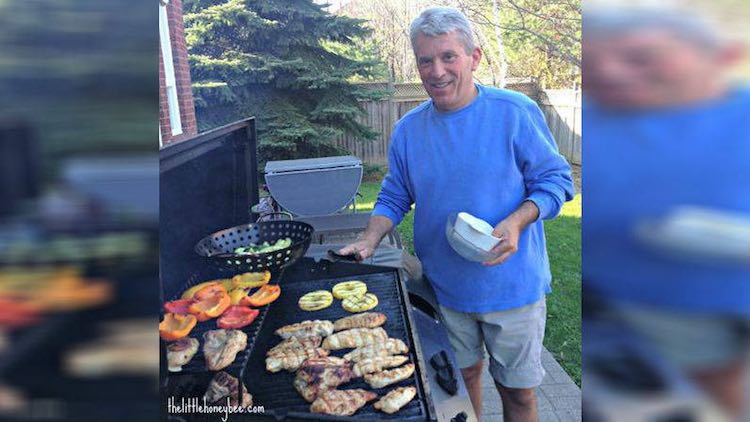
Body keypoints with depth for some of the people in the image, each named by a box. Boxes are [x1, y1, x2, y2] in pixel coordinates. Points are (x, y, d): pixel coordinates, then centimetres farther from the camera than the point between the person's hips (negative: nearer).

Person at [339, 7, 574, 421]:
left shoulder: (515, 112, -11)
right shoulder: (408, 130, 0)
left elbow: (555, 180, -7)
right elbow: (394, 199, 7)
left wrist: (516, 223, -24)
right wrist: (368, 242, -10)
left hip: (512, 285, -2)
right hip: (445, 288, 3)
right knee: (462, 376, 20)